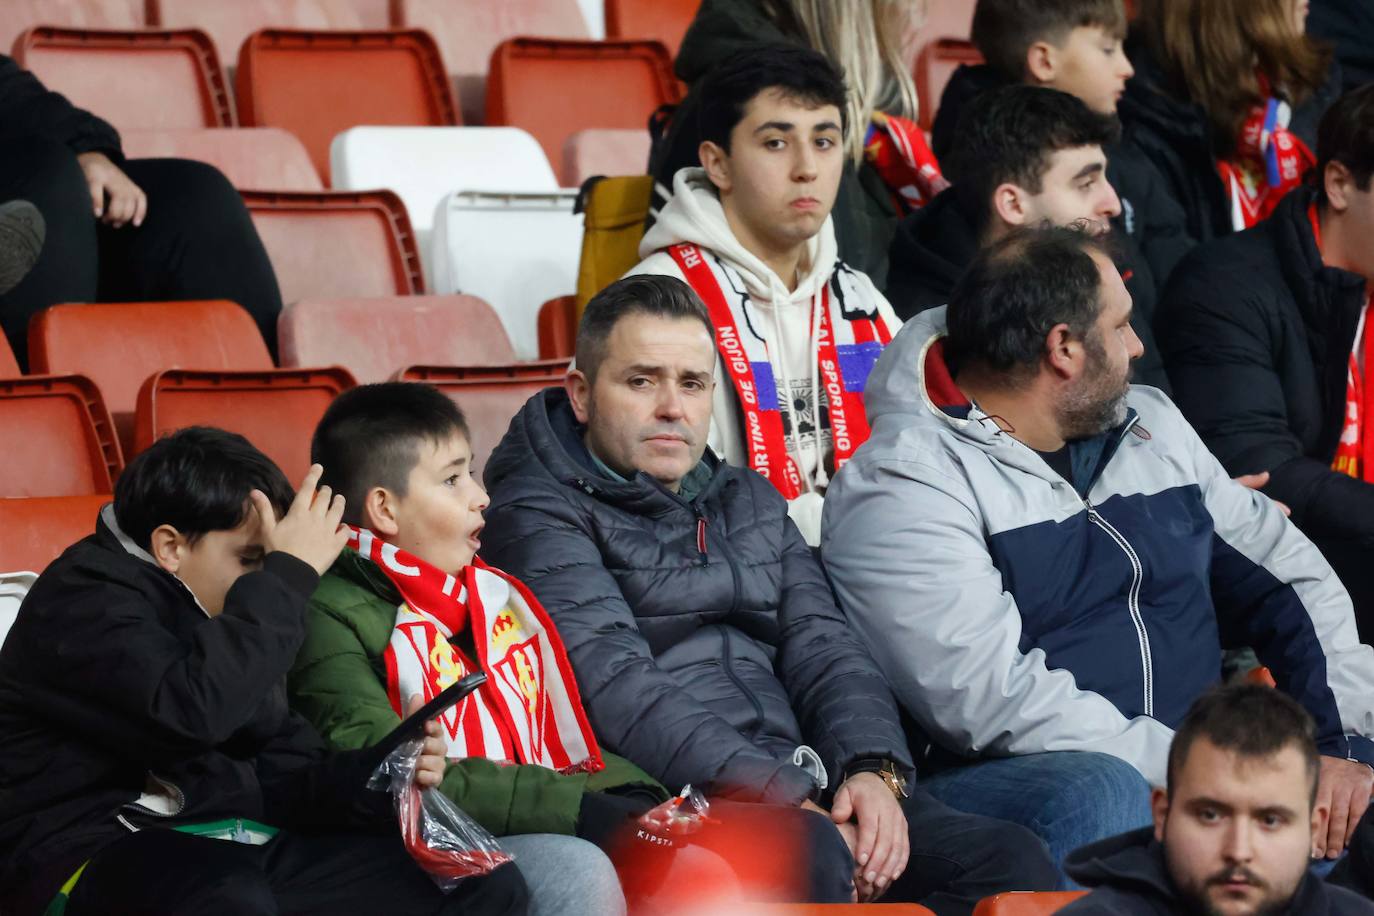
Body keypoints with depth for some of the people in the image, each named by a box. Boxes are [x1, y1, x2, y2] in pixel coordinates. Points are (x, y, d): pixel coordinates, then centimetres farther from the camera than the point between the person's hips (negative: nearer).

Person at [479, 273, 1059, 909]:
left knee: (1011, 859, -20)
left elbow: (822, 647, 17)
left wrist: (874, 770, -6)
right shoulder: (537, 516, 2)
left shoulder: (750, 502, 27)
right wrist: (791, 806, -20)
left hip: (803, 791, 7)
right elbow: (619, 689, -12)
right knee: (807, 860, -40)